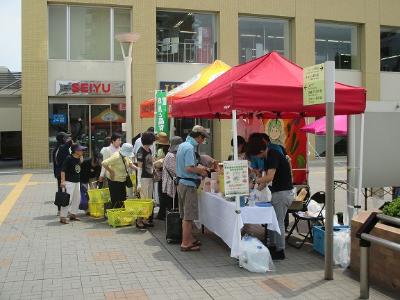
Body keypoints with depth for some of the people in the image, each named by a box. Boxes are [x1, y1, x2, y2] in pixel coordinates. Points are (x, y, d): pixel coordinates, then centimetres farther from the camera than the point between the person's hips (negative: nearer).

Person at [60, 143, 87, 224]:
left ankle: (73, 214, 31)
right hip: (69, 182, -9)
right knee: (68, 199, -10)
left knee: (77, 198, 17)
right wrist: (63, 181, -24)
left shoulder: (78, 159, 8)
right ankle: (62, 217, -4)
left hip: (77, 182, 9)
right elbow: (63, 170, -19)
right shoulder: (69, 158, -16)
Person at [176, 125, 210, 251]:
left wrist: (198, 167, 15)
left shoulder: (182, 145, 13)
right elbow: (189, 168, -25)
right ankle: (185, 243, 4)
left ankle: (189, 238, 28)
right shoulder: (190, 148, -18)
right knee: (188, 216, -2)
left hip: (182, 183, 10)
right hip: (189, 184, -10)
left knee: (186, 215, 17)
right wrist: (200, 171, -9)